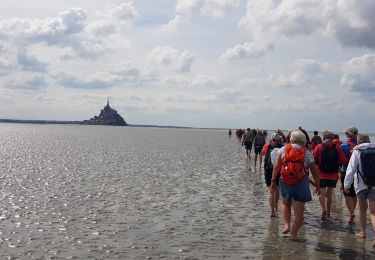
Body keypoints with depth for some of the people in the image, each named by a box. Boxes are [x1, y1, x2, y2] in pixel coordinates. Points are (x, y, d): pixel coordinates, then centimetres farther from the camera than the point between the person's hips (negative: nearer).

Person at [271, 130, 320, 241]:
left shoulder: (284, 149, 1)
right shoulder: (307, 153, 0)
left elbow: (276, 167, -2)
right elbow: (315, 173, 2)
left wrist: (273, 180, 3)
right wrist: (318, 186, 11)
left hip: (285, 182, 2)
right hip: (301, 184, -1)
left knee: (286, 204, 26)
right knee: (299, 211, 7)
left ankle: (287, 225, 11)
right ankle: (294, 234, 12)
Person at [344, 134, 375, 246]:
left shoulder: (357, 152, -4)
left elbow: (351, 169, -7)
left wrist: (347, 184, -3)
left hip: (361, 185, -1)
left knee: (363, 208, 19)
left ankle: (363, 232, 30)